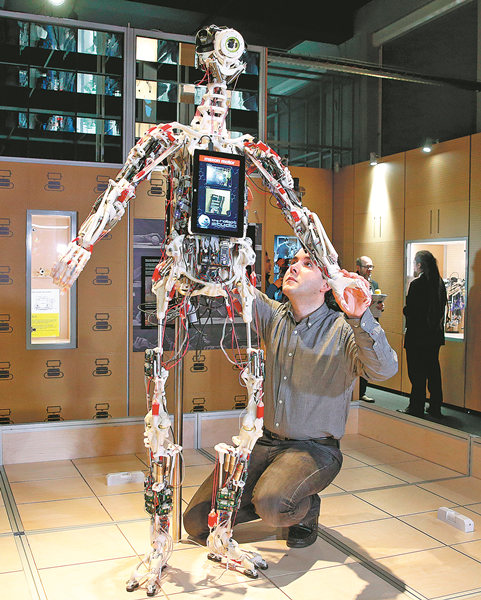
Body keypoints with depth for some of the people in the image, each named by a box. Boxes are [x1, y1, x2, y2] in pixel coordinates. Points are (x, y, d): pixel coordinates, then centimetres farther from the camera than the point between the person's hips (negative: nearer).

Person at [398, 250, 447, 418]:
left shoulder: (416, 284, -16)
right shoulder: (439, 283, 6)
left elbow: (410, 311, -18)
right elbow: (441, 308, 10)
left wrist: (405, 310, 3)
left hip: (418, 335, -7)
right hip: (435, 335, 7)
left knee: (417, 374, 1)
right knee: (433, 370, 14)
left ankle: (416, 408, 7)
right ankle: (435, 407, 21)